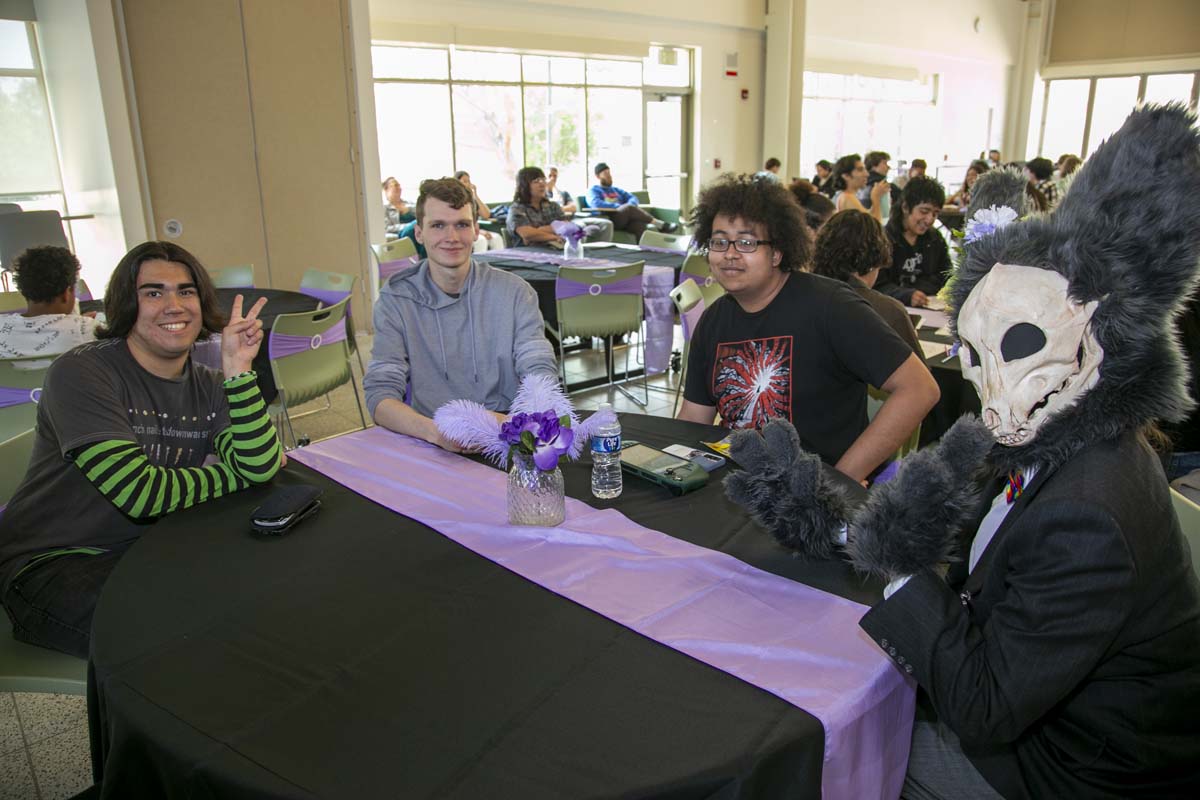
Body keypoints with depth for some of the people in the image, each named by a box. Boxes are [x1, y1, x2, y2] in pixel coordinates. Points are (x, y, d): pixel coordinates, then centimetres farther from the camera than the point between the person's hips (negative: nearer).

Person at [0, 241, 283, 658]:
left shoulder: (208, 386, 1)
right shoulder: (79, 373, -17)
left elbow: (260, 467, -15)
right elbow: (141, 494, -25)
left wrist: (237, 371, -21)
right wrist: (238, 475, -11)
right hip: (50, 562, -6)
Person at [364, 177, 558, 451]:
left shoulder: (514, 292, 2)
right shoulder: (395, 300, 0)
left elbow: (541, 371, -5)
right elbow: (380, 393, -7)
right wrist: (434, 431, -29)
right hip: (431, 448, 2)